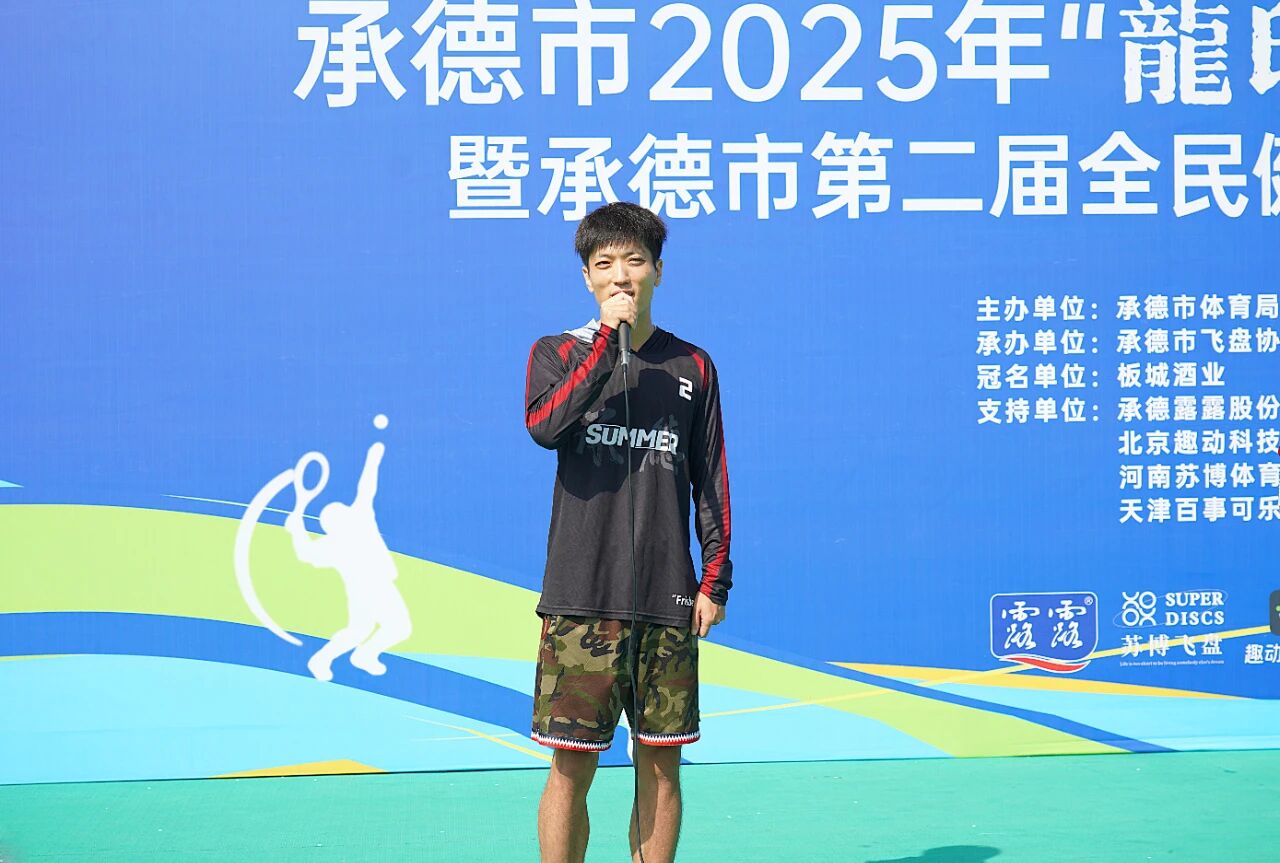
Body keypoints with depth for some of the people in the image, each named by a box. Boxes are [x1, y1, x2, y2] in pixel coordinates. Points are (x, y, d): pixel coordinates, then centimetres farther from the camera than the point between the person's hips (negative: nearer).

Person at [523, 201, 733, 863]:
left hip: (667, 601, 2)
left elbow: (711, 480, 12)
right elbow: (544, 426, -16)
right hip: (579, 597, -2)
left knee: (660, 765, 7)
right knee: (571, 768, -1)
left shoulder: (692, 366, 10)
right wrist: (608, 339, -15)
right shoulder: (557, 354, 6)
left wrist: (715, 579, 5)